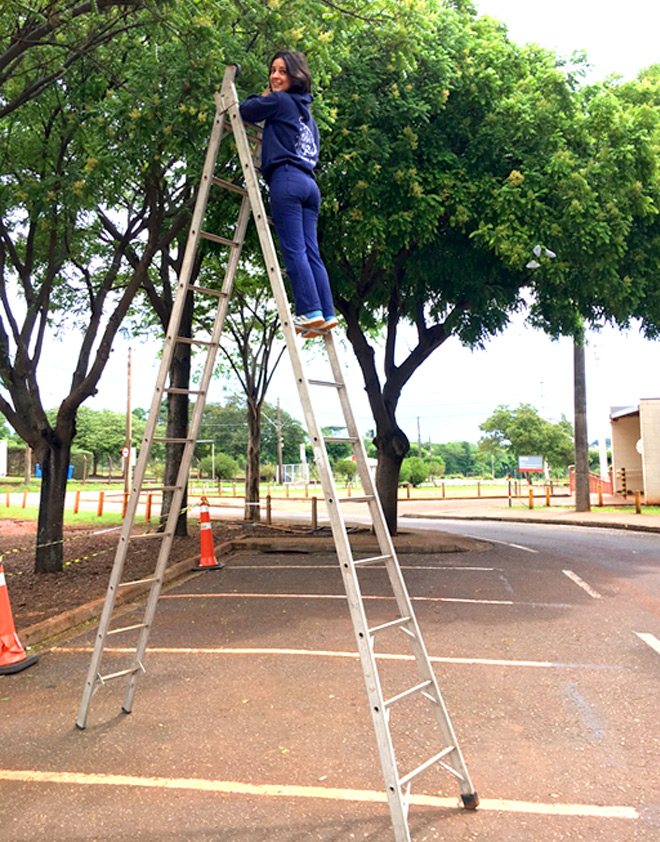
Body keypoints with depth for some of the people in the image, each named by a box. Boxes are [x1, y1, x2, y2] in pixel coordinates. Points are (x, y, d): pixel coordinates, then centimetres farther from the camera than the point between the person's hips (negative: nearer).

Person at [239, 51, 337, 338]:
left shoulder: (279, 100, 3)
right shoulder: (305, 110, 27)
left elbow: (246, 111, 10)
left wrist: (263, 96, 26)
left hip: (287, 179, -8)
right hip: (310, 184, 8)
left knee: (293, 250, -12)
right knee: (311, 252, 2)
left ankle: (310, 311, -19)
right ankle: (327, 313, -4)